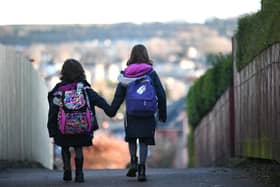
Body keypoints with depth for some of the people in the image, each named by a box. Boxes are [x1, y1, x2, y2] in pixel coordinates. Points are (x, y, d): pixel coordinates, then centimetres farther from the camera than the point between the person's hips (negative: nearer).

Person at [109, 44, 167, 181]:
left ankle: (133, 161, 2)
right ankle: (142, 168, -1)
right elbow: (161, 94, 0)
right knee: (144, 141, 8)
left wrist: (112, 111, 7)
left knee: (132, 138, 20)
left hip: (131, 114, 0)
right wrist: (162, 113, 9)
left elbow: (119, 96, -2)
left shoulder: (126, 74, -1)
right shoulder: (151, 73, -2)